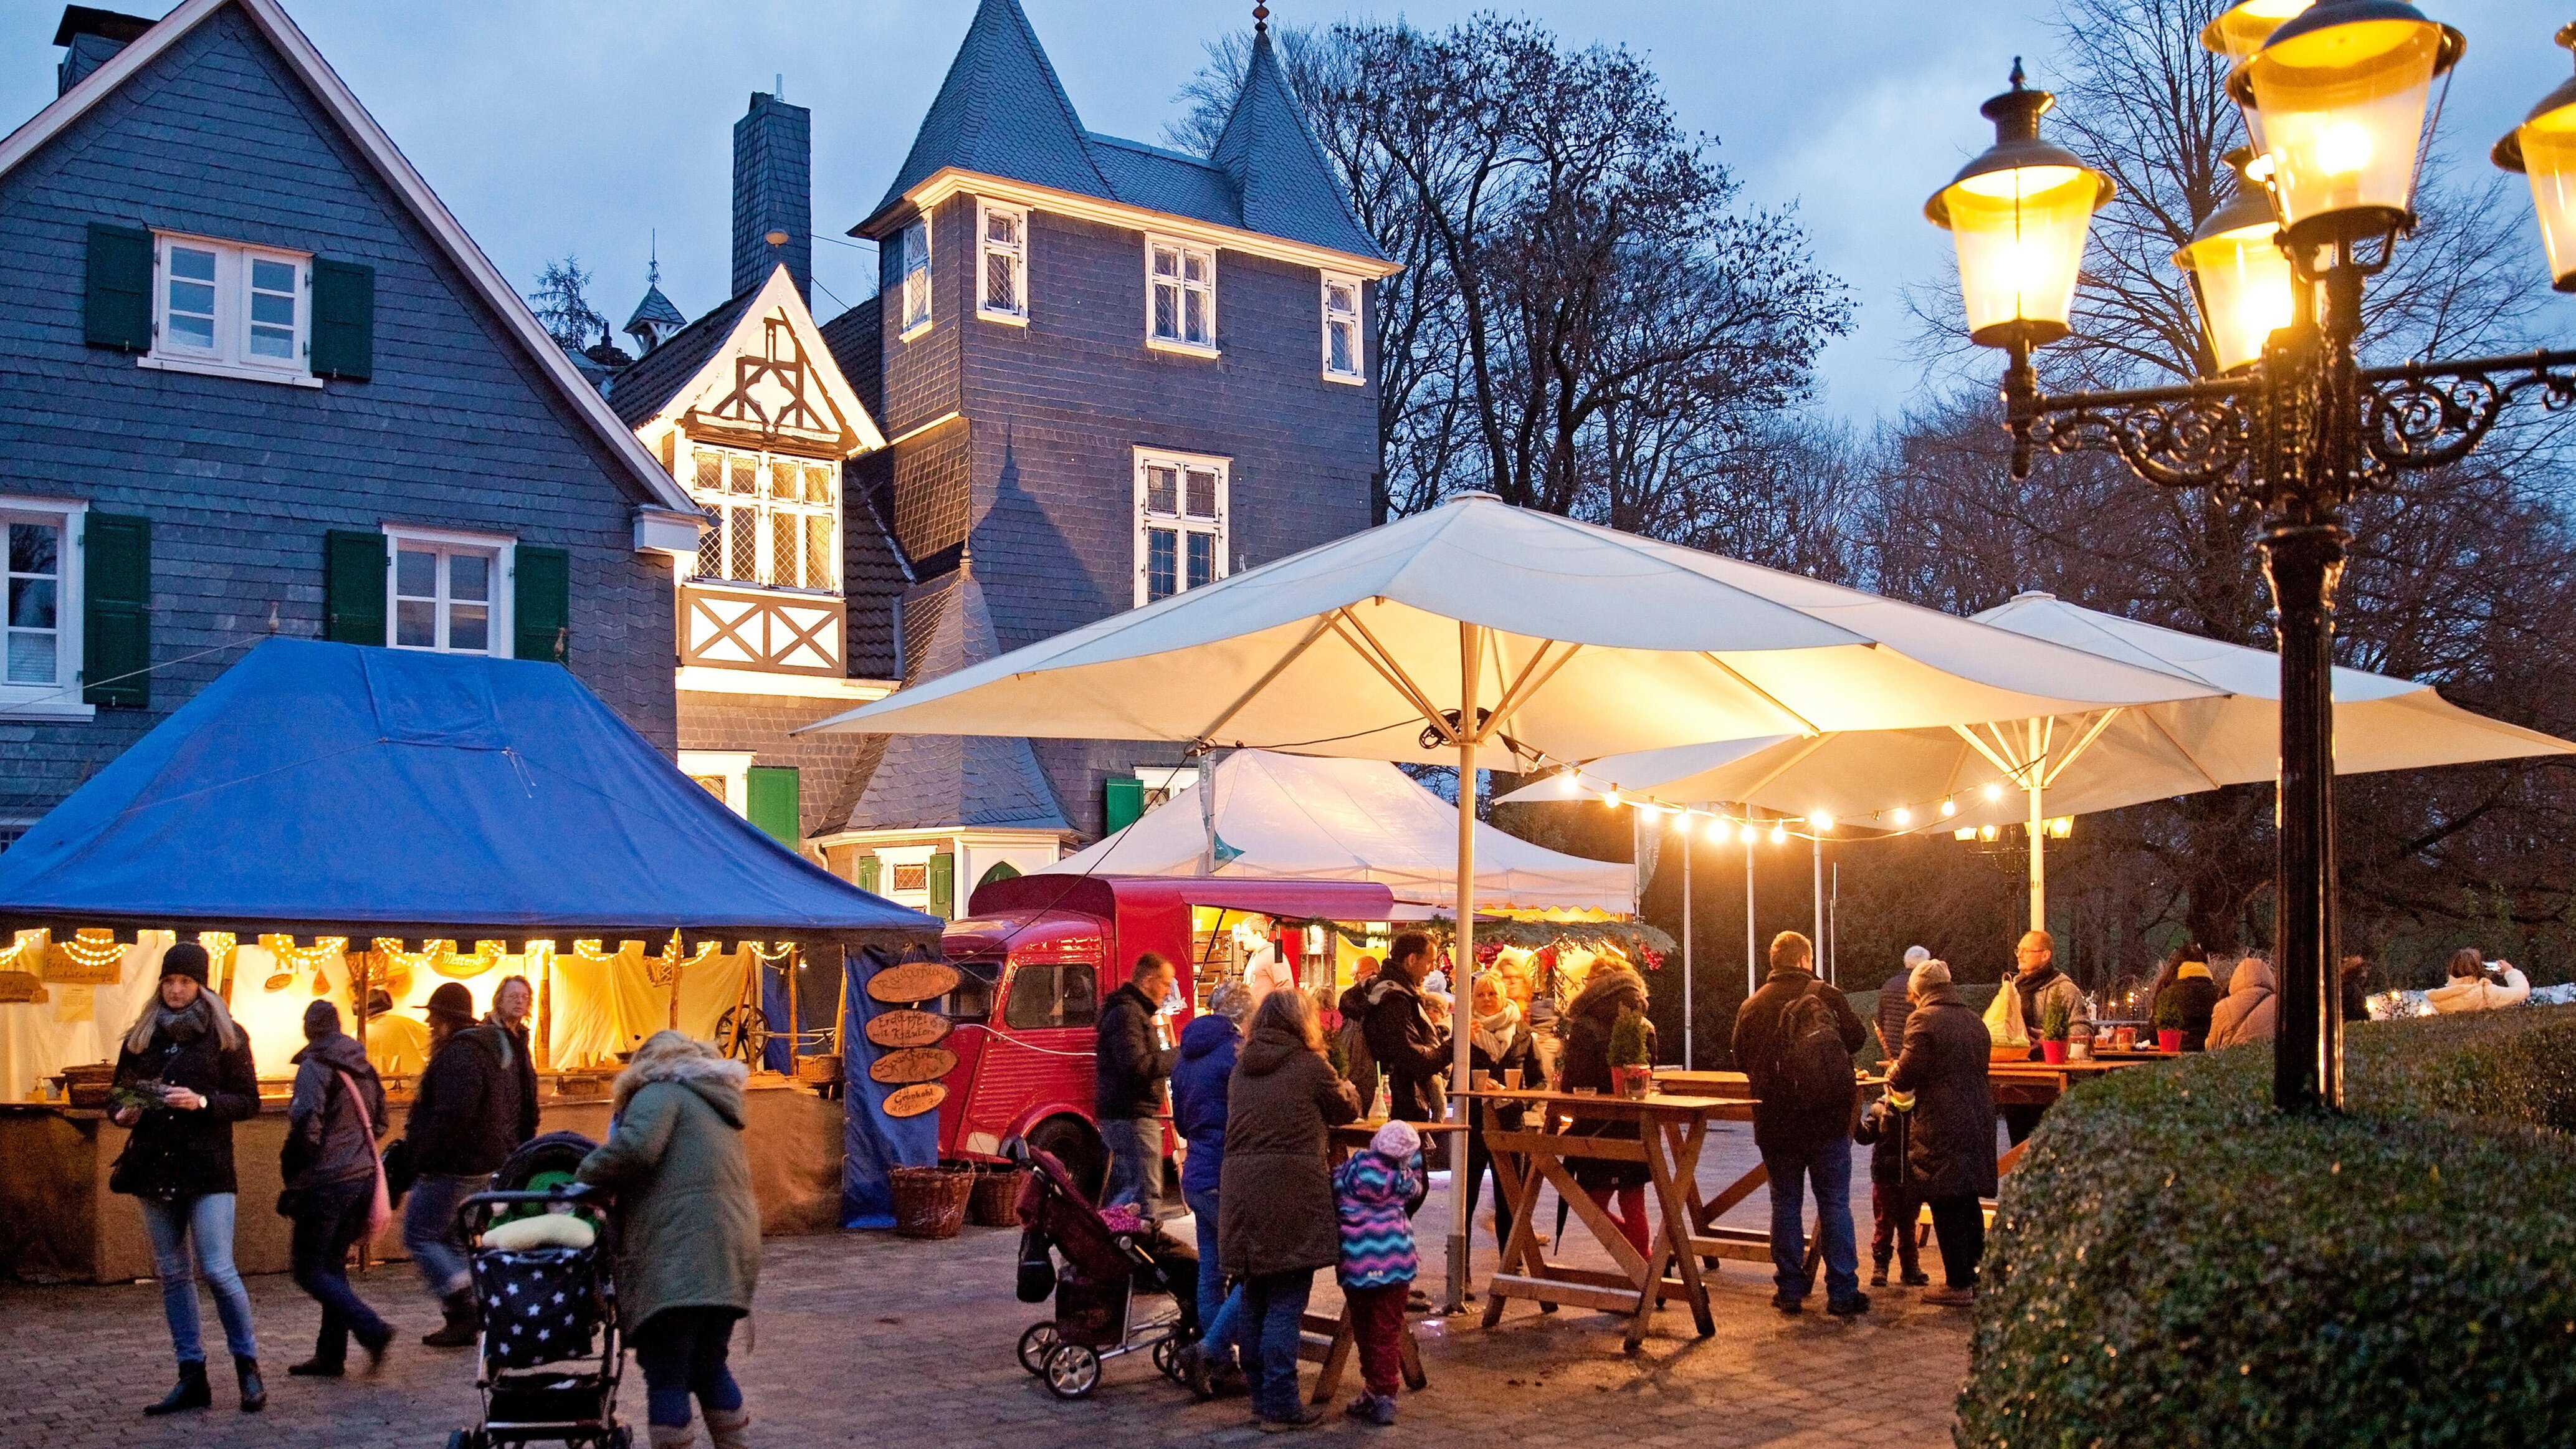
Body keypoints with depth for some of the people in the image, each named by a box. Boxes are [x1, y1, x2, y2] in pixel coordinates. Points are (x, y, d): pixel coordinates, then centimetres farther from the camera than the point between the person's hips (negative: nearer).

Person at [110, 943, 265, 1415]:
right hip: (154, 1166, 5)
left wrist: (203, 1102, -17)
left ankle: (248, 1366, 7)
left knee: (217, 1270, -10)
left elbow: (249, 1102, -1)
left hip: (207, 1167, -5)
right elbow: (122, 1092, 17)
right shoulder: (141, 1036, 10)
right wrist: (125, 1112, -5)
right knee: (172, 1273, 8)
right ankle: (192, 1378, 14)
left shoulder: (226, 1035, 0)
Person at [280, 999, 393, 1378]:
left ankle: (372, 1328, -16)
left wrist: (292, 1172, -7)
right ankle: (331, 1355, 17)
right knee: (333, 1264, 16)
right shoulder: (363, 1068, 13)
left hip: (326, 1181, -8)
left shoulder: (315, 1067, -10)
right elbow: (379, 1123, 18)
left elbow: (305, 1125, -20)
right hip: (363, 1177, 8)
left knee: (309, 1269, -1)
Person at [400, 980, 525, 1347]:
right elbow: (512, 1110, 20)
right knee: (454, 1239, 15)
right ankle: (462, 1321, 16)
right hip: (485, 1165, 10)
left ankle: (464, 1308, -8)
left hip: (451, 1167, -10)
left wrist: (420, 1155, -20)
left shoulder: (458, 1056, -19)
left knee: (419, 1236, -2)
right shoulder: (495, 1051, 15)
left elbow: (451, 1115, -28)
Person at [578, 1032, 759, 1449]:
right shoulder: (716, 1106, 28)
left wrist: (585, 1177, -2)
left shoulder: (661, 1092, 2)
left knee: (666, 1374, -3)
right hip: (732, 1254, 8)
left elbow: (636, 1147, -17)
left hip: (679, 1259, -8)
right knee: (710, 1367, 20)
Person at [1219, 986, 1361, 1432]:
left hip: (1240, 1190, 6)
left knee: (1255, 1298, 14)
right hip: (1290, 1192, -6)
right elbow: (1347, 1111, 10)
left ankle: (1260, 1394, 24)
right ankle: (1280, 1406, 0)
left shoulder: (1241, 1068, 13)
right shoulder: (1310, 1065, -4)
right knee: (1286, 1303, -2)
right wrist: (1346, 1090, 34)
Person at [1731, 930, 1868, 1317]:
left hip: (1775, 1122, 2)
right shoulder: (1825, 994, -6)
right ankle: (1842, 1292, 6)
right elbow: (1857, 1037, 1)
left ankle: (1790, 1290, 11)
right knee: (1834, 1204, 4)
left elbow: (1741, 1062, 9)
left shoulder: (1751, 1007, 2)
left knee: (1785, 1203, 10)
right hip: (1827, 1118, -2)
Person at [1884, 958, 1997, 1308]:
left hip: (1941, 1126, -8)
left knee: (1946, 1207, -1)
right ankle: (1974, 1273, 25)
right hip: (1977, 1120, 8)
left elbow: (1907, 1073, -18)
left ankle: (1959, 1284, 2)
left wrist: (1893, 1077, 6)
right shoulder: (1975, 1021, 12)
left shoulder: (1923, 1020, -12)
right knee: (1969, 1201, 17)